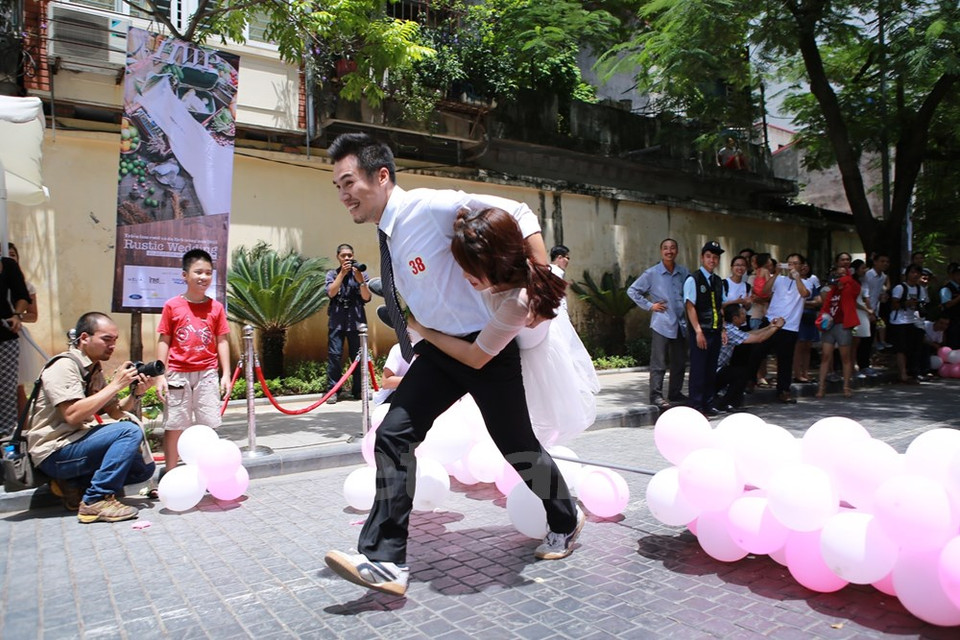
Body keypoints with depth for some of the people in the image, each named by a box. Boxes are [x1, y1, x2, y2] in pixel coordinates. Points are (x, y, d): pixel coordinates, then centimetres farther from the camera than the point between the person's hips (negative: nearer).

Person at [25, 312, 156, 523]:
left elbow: (115, 413, 10)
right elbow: (73, 415, -27)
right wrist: (115, 385, -23)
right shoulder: (64, 366, -14)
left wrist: (135, 393, -8)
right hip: (54, 453, -9)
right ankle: (96, 501, -22)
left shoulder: (94, 370, 12)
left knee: (145, 467, 3)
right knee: (130, 431, -25)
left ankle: (74, 485, 2)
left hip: (77, 443, 9)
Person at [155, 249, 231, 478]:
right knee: (174, 425, 8)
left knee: (208, 425, 6)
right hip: (178, 375, -1)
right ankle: (169, 472, 20)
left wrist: (226, 374, 1)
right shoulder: (172, 305, -2)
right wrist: (160, 375, -3)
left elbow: (222, 341, 5)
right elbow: (164, 341, 1)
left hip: (207, 374, 1)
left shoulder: (216, 307, 2)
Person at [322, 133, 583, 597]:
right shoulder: (387, 235, 5)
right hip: (440, 348, 7)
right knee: (393, 436, -6)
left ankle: (565, 523, 37)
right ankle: (386, 562, 1)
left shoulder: (430, 207, -20)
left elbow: (518, 214, -19)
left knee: (516, 445, 8)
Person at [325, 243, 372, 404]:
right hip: (337, 320, 0)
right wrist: (342, 273, -12)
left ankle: (358, 390, 10)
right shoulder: (332, 274, 9)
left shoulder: (361, 274, 8)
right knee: (334, 354, -7)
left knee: (358, 355, 2)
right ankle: (332, 390, -4)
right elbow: (331, 292, -8)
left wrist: (360, 280, -16)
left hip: (357, 319, 1)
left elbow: (366, 298, -1)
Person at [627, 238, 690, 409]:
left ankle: (676, 393, 25)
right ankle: (656, 395, 2)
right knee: (658, 363, -4)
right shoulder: (652, 273, -3)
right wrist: (649, 306, -3)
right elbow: (632, 291, 2)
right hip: (661, 324, -4)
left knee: (680, 362, 12)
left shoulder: (684, 272, 7)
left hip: (681, 323, 4)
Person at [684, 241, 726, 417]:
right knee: (698, 370, -4)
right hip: (700, 332, -7)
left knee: (711, 370, 11)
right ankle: (696, 406, 4)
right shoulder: (693, 280, -8)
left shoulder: (718, 281, 14)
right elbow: (690, 307, -12)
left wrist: (723, 329, 11)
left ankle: (707, 404, 20)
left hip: (715, 332, 7)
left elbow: (720, 307, 18)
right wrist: (698, 331, -17)